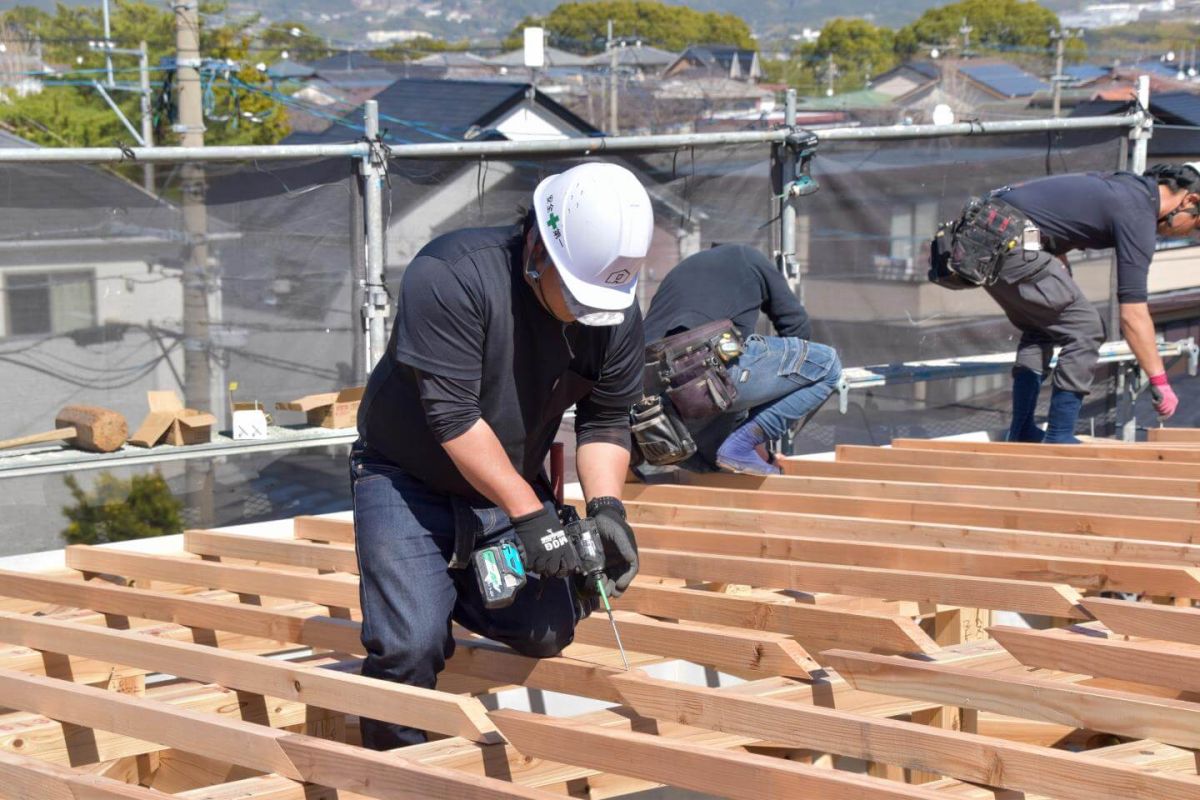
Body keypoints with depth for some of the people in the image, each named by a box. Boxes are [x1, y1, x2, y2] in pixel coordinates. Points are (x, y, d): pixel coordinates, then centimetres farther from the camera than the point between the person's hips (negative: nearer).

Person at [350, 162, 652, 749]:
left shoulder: (615, 314, -11)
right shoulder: (453, 276, -30)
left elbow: (605, 419, -2)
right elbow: (452, 415, -31)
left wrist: (606, 507, -20)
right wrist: (528, 513, -32)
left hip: (510, 480, 6)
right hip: (407, 475, -5)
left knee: (548, 633, -5)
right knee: (412, 646, -20)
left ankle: (442, 588, 23)